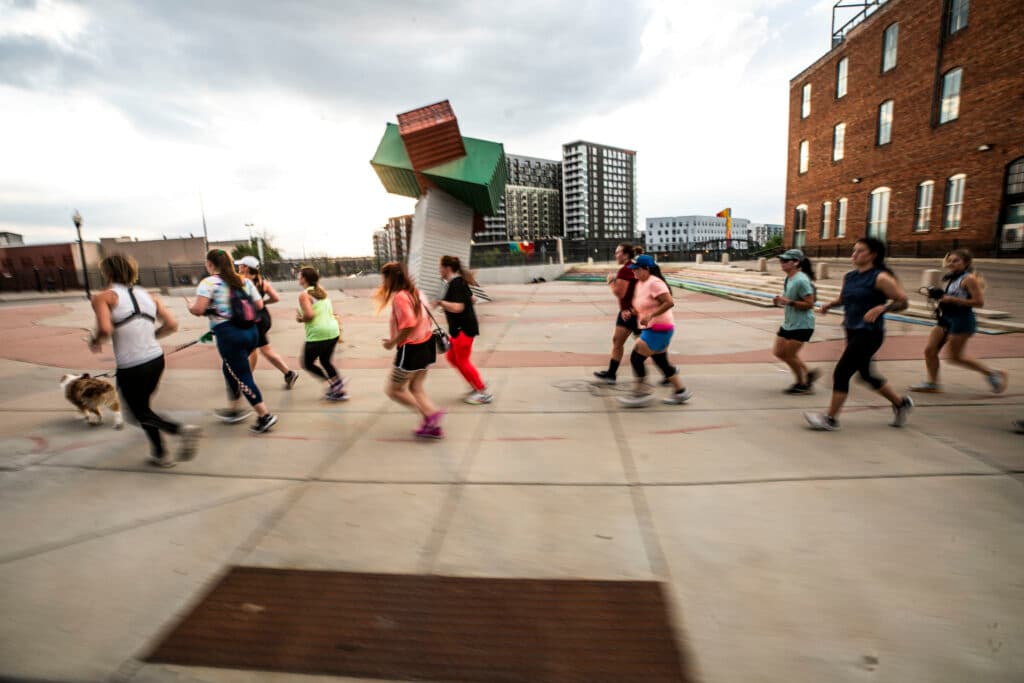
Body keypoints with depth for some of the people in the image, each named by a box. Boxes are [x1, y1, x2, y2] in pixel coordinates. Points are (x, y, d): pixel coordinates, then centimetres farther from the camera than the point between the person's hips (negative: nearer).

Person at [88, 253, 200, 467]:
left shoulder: (103, 297, -6)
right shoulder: (147, 295, 8)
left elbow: (105, 329, -21)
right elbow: (171, 325, 3)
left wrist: (94, 342, 0)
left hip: (131, 367, -5)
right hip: (156, 359, 6)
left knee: (140, 412, 13)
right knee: (143, 405, 24)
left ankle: (182, 429, -10)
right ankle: (160, 454, 28)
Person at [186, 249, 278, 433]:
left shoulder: (209, 283, -6)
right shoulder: (245, 281, 11)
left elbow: (198, 310, -14)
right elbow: (259, 305, 10)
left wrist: (190, 306, 8)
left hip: (229, 334, -7)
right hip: (251, 331, 7)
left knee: (242, 376, 0)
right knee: (230, 369, 25)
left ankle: (265, 416, -1)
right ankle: (233, 409, 34)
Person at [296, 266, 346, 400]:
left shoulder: (304, 294, -10)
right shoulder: (322, 291, 12)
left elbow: (309, 315, -21)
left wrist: (300, 318, -2)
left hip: (318, 334, -7)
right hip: (333, 331, 7)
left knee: (308, 364, 12)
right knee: (325, 361, 23)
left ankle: (333, 383, -2)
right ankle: (340, 391, 20)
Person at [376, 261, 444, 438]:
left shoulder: (399, 297, -19)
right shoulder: (415, 292, 8)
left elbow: (409, 325, -29)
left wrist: (392, 342, -15)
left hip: (411, 349, -9)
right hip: (424, 344, 9)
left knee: (394, 390, 7)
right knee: (415, 388, 18)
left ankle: (430, 414, 0)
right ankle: (432, 426, 15)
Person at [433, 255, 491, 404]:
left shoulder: (455, 284, -19)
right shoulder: (459, 281, 11)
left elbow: (457, 307, -28)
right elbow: (471, 298, 21)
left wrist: (440, 302, -20)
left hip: (463, 328, -10)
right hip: (460, 327, 10)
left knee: (462, 361, 0)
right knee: (452, 357, 17)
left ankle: (484, 393, 9)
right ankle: (477, 386, 22)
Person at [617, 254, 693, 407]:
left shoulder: (655, 283, -17)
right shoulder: (639, 283, 11)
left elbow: (669, 302, -25)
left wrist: (650, 315, -29)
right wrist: (633, 312, 4)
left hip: (659, 329, -10)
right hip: (651, 329, 10)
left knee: (636, 358, -10)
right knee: (662, 362, 15)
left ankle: (641, 393, 0)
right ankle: (680, 392, 26)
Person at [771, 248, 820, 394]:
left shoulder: (801, 280, -20)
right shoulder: (788, 278, 7)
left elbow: (809, 304, -21)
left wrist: (788, 302, -26)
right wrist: (780, 300, 1)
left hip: (801, 325, -9)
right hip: (788, 323, 9)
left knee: (790, 355, -1)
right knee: (778, 352, 11)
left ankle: (802, 384, 21)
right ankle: (808, 373, 27)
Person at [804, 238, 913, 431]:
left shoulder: (880, 278, -12)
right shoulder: (849, 277, 9)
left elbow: (902, 301, -10)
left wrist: (880, 308, -26)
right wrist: (830, 304, 6)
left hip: (869, 334, -8)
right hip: (852, 332, 8)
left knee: (841, 372, -10)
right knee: (865, 374, 19)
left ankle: (830, 419, 1)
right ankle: (901, 403, 42)